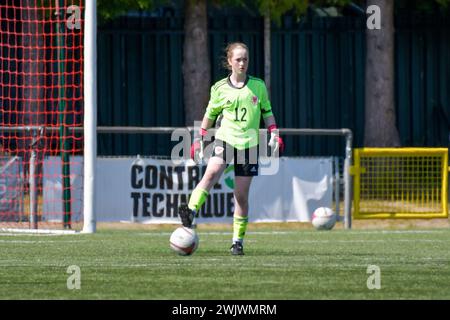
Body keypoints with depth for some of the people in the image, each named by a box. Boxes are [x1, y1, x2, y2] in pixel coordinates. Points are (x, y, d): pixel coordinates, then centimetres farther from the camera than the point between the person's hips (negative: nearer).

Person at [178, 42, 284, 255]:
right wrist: (200, 139, 12)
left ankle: (238, 241, 10)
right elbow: (210, 114, 15)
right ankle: (191, 212, -45)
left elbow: (267, 112, 15)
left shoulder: (258, 86, 6)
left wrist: (274, 134, 3)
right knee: (212, 172, -31)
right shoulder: (220, 88, 4)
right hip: (225, 139, -1)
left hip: (248, 144, 1)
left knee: (241, 194, 1)